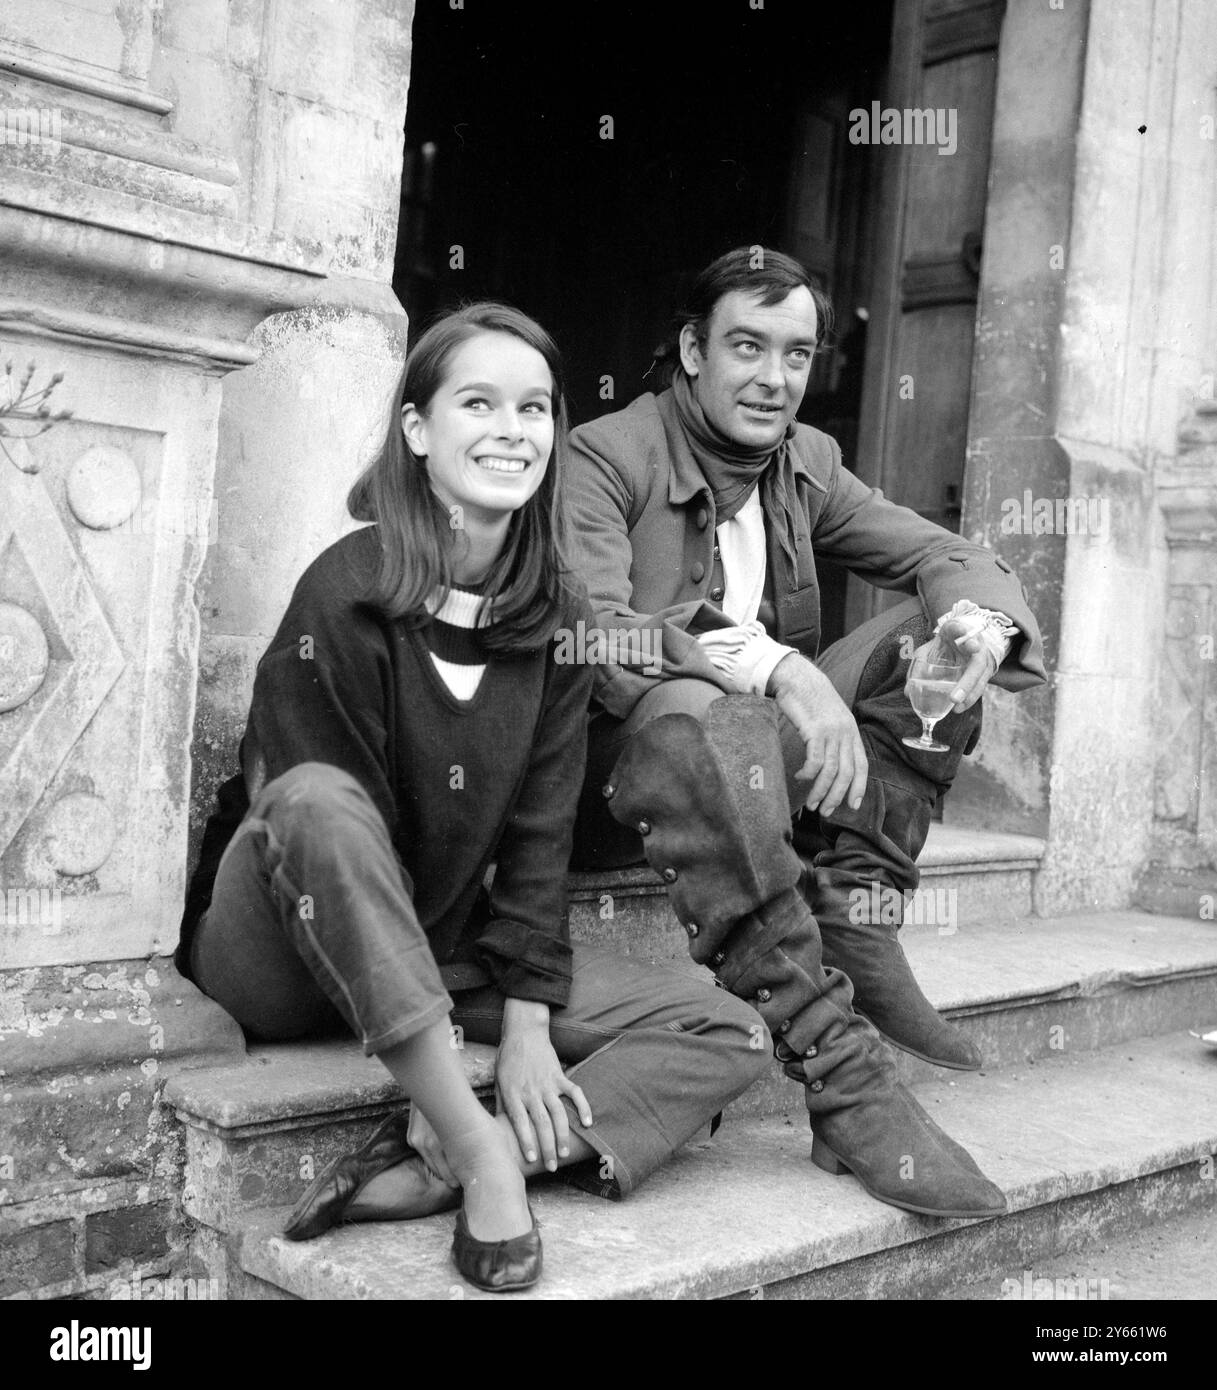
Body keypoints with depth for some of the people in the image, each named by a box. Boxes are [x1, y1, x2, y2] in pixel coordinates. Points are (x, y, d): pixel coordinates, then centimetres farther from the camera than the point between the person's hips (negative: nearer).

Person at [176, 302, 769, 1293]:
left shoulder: (555, 617, -2)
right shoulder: (347, 596, -17)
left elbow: (541, 829, -1)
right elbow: (314, 813, -20)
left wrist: (529, 1020, -11)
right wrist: (453, 1079, -22)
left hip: (443, 946, 5)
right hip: (285, 952, -5)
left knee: (729, 1037, -7)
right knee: (316, 799, -38)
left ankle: (428, 1166, -23)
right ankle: (478, 1148, -30)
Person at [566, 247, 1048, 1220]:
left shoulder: (808, 461, 9)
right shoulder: (604, 458, -10)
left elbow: (943, 554, 6)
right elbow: (588, 636, -26)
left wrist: (980, 619, -20)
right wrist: (775, 666, -39)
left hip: (773, 767, 6)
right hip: (611, 771, -6)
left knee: (934, 639, -9)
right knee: (701, 715, -40)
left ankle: (854, 934, -18)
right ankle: (846, 1083, -39)